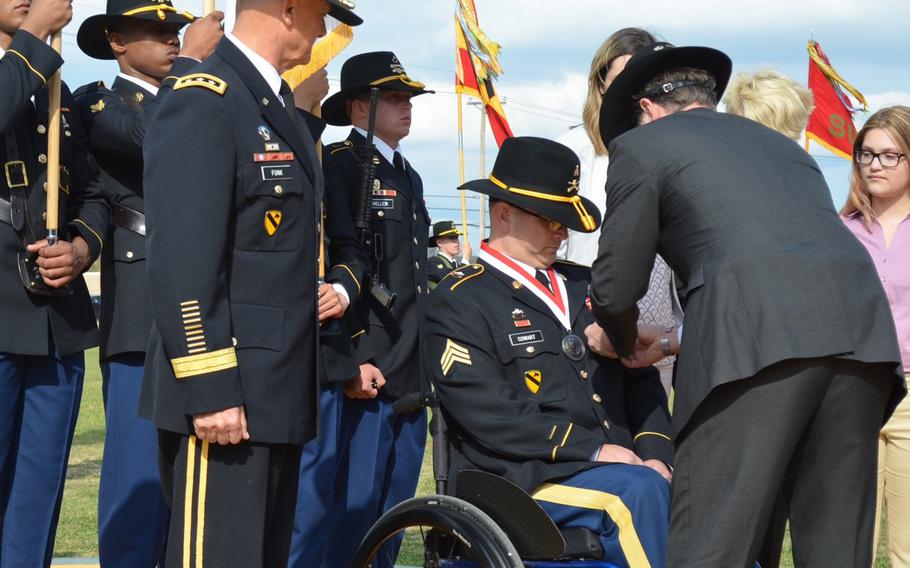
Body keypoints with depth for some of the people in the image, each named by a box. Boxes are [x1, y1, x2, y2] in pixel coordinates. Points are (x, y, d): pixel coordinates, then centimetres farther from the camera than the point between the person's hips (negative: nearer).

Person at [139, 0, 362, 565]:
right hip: (224, 400, -10)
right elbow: (182, 263, -19)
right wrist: (209, 391, -22)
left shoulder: (283, 108, 18)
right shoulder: (203, 101, -12)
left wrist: (322, 290, 14)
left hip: (279, 393, 10)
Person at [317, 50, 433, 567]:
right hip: (365, 374, -8)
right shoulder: (339, 165, -6)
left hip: (411, 378, 9)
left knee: (393, 518, 11)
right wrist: (352, 359, -20)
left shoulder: (409, 177, 21)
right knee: (354, 511, -8)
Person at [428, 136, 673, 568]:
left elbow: (641, 379, 18)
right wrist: (593, 450, -15)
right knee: (641, 490, -32)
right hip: (525, 479, -6)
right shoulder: (456, 303, 2)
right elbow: (490, 414, -10)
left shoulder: (589, 286, 23)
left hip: (623, 466, 6)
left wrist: (654, 453, -1)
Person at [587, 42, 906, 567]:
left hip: (759, 343, -6)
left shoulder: (641, 145, 16)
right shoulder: (780, 144, 35)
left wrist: (627, 345, 35)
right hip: (861, 327, 6)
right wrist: (671, 344, 49)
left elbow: (618, 288, 13)